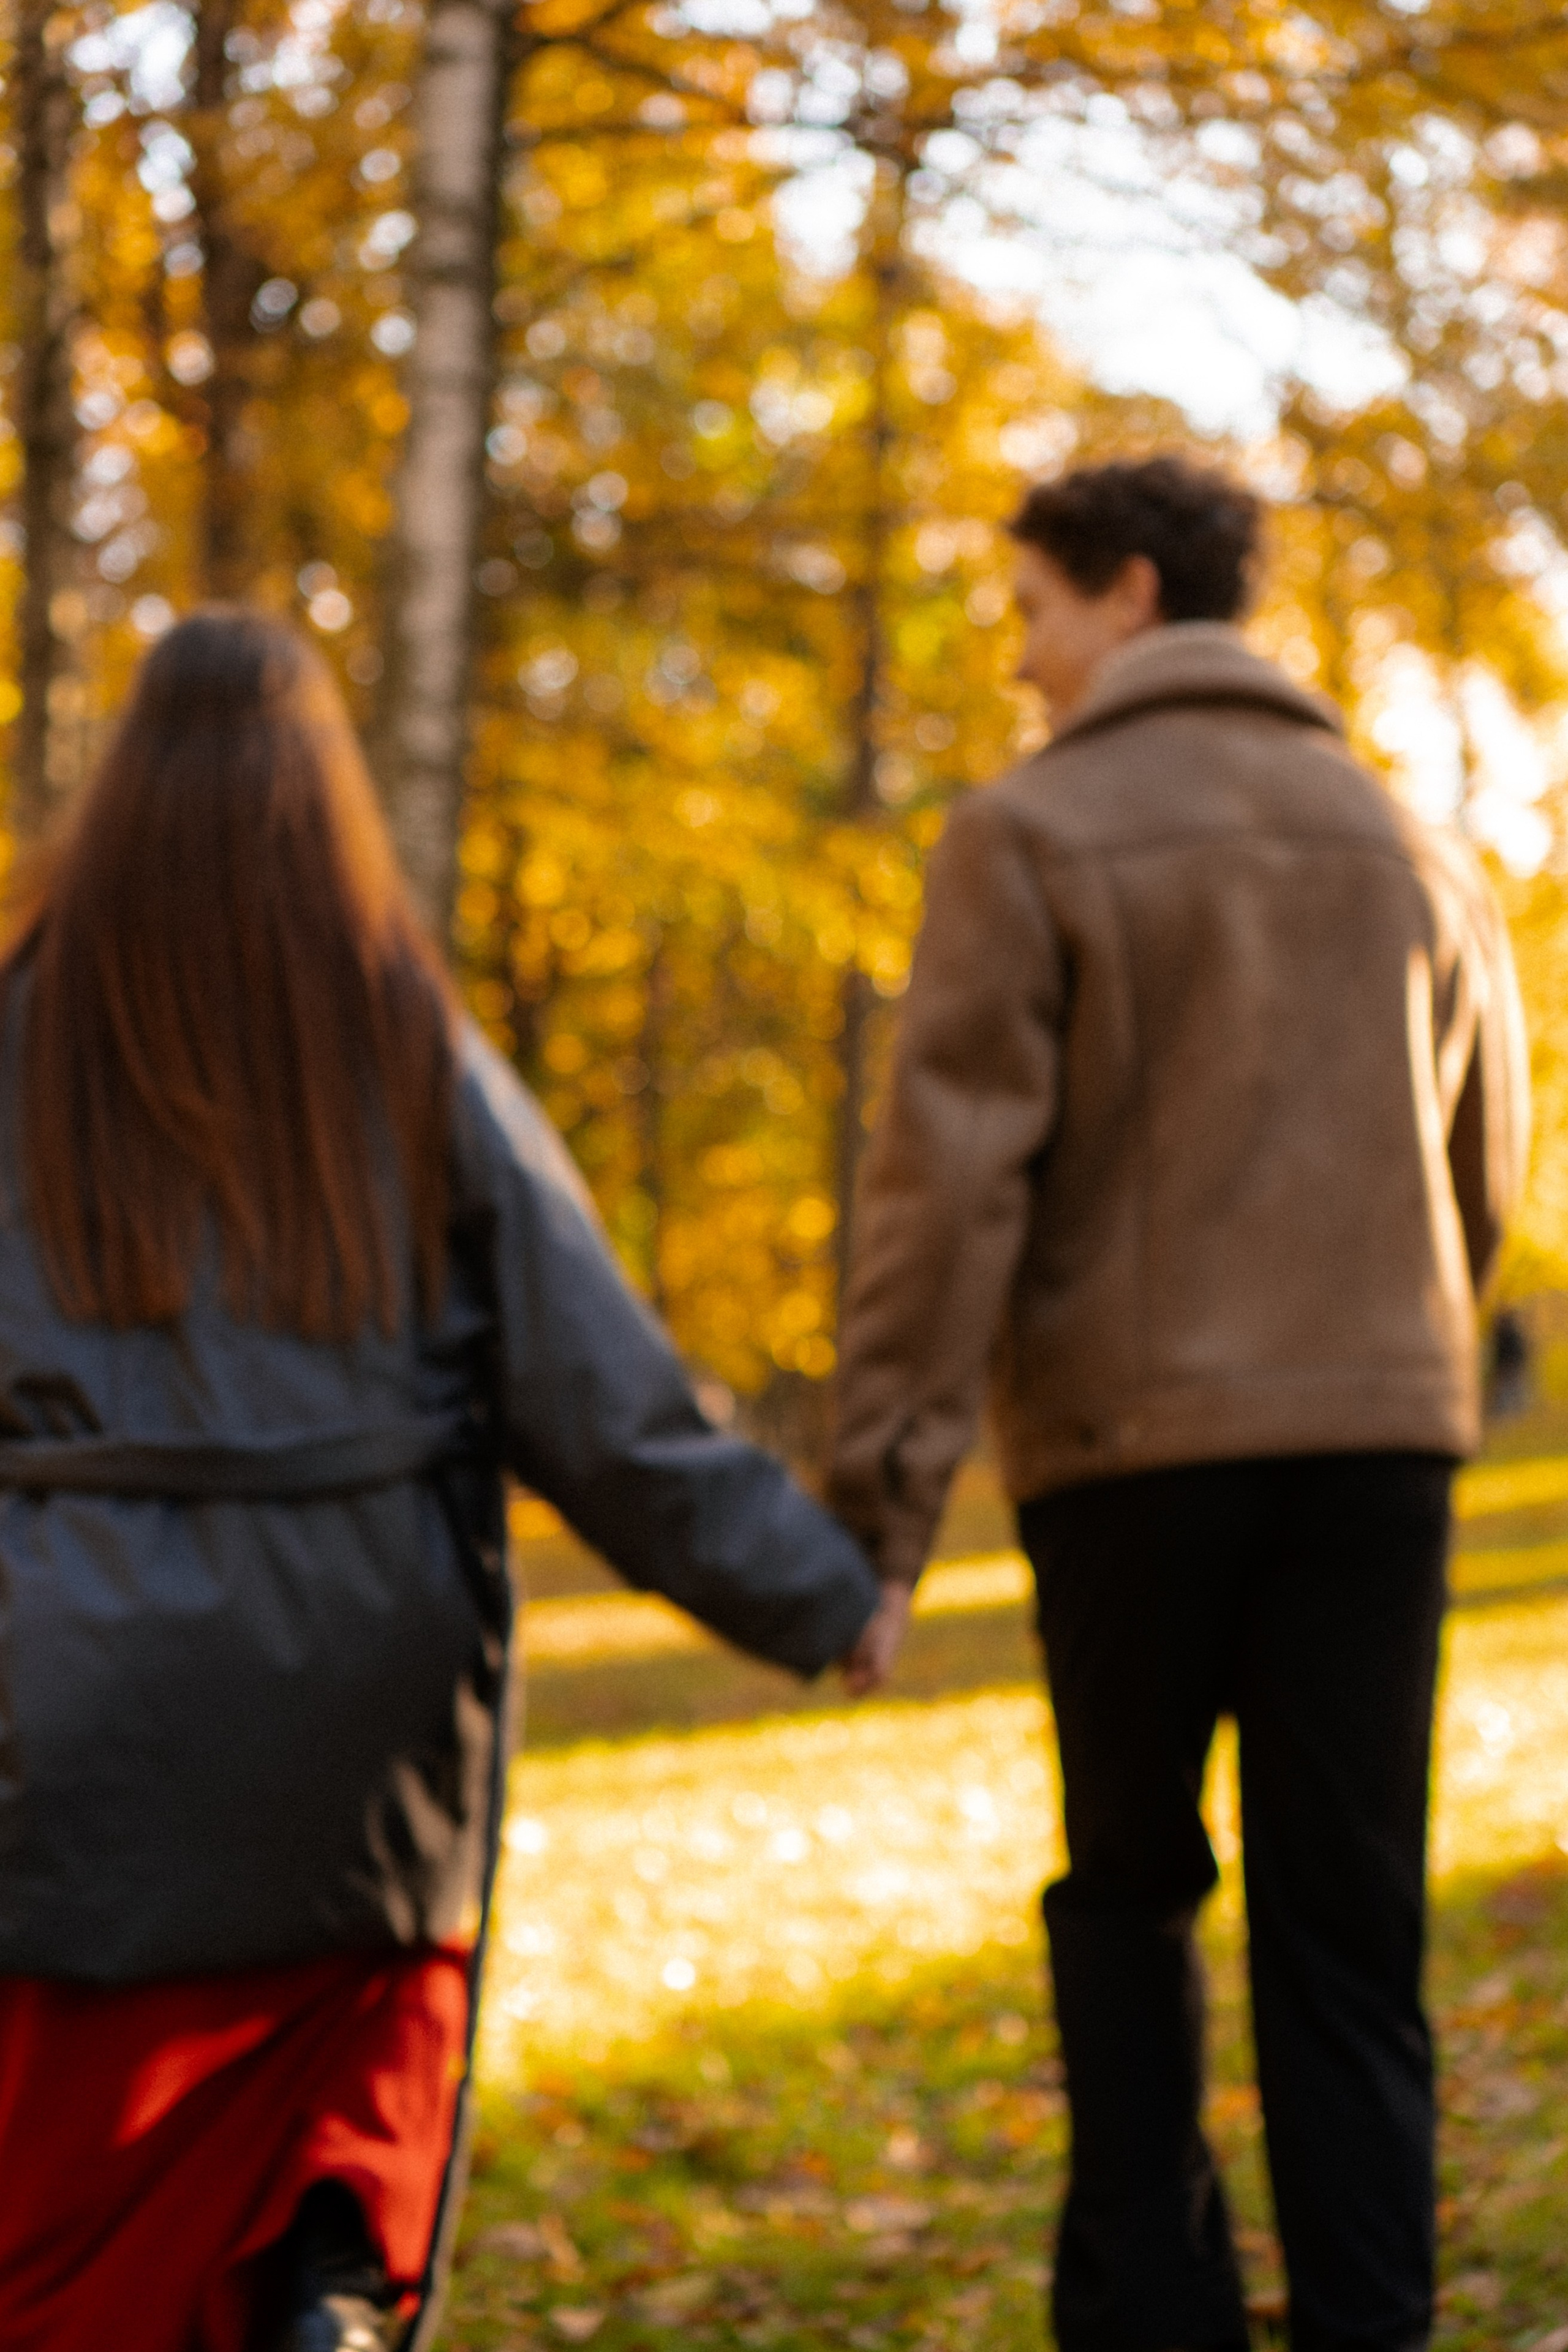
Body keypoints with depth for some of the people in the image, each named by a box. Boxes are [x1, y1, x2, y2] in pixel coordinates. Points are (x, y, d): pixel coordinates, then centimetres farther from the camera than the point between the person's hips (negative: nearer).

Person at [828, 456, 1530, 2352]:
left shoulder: (1030, 834, -2)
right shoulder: (1402, 844, 12)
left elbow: (947, 1187, -10)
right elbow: (1487, 1175, 15)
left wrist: (878, 1511, -11)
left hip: (1133, 1438, -3)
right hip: (1377, 1429, 3)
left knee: (1130, 1892, 14)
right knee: (1348, 1935, 5)